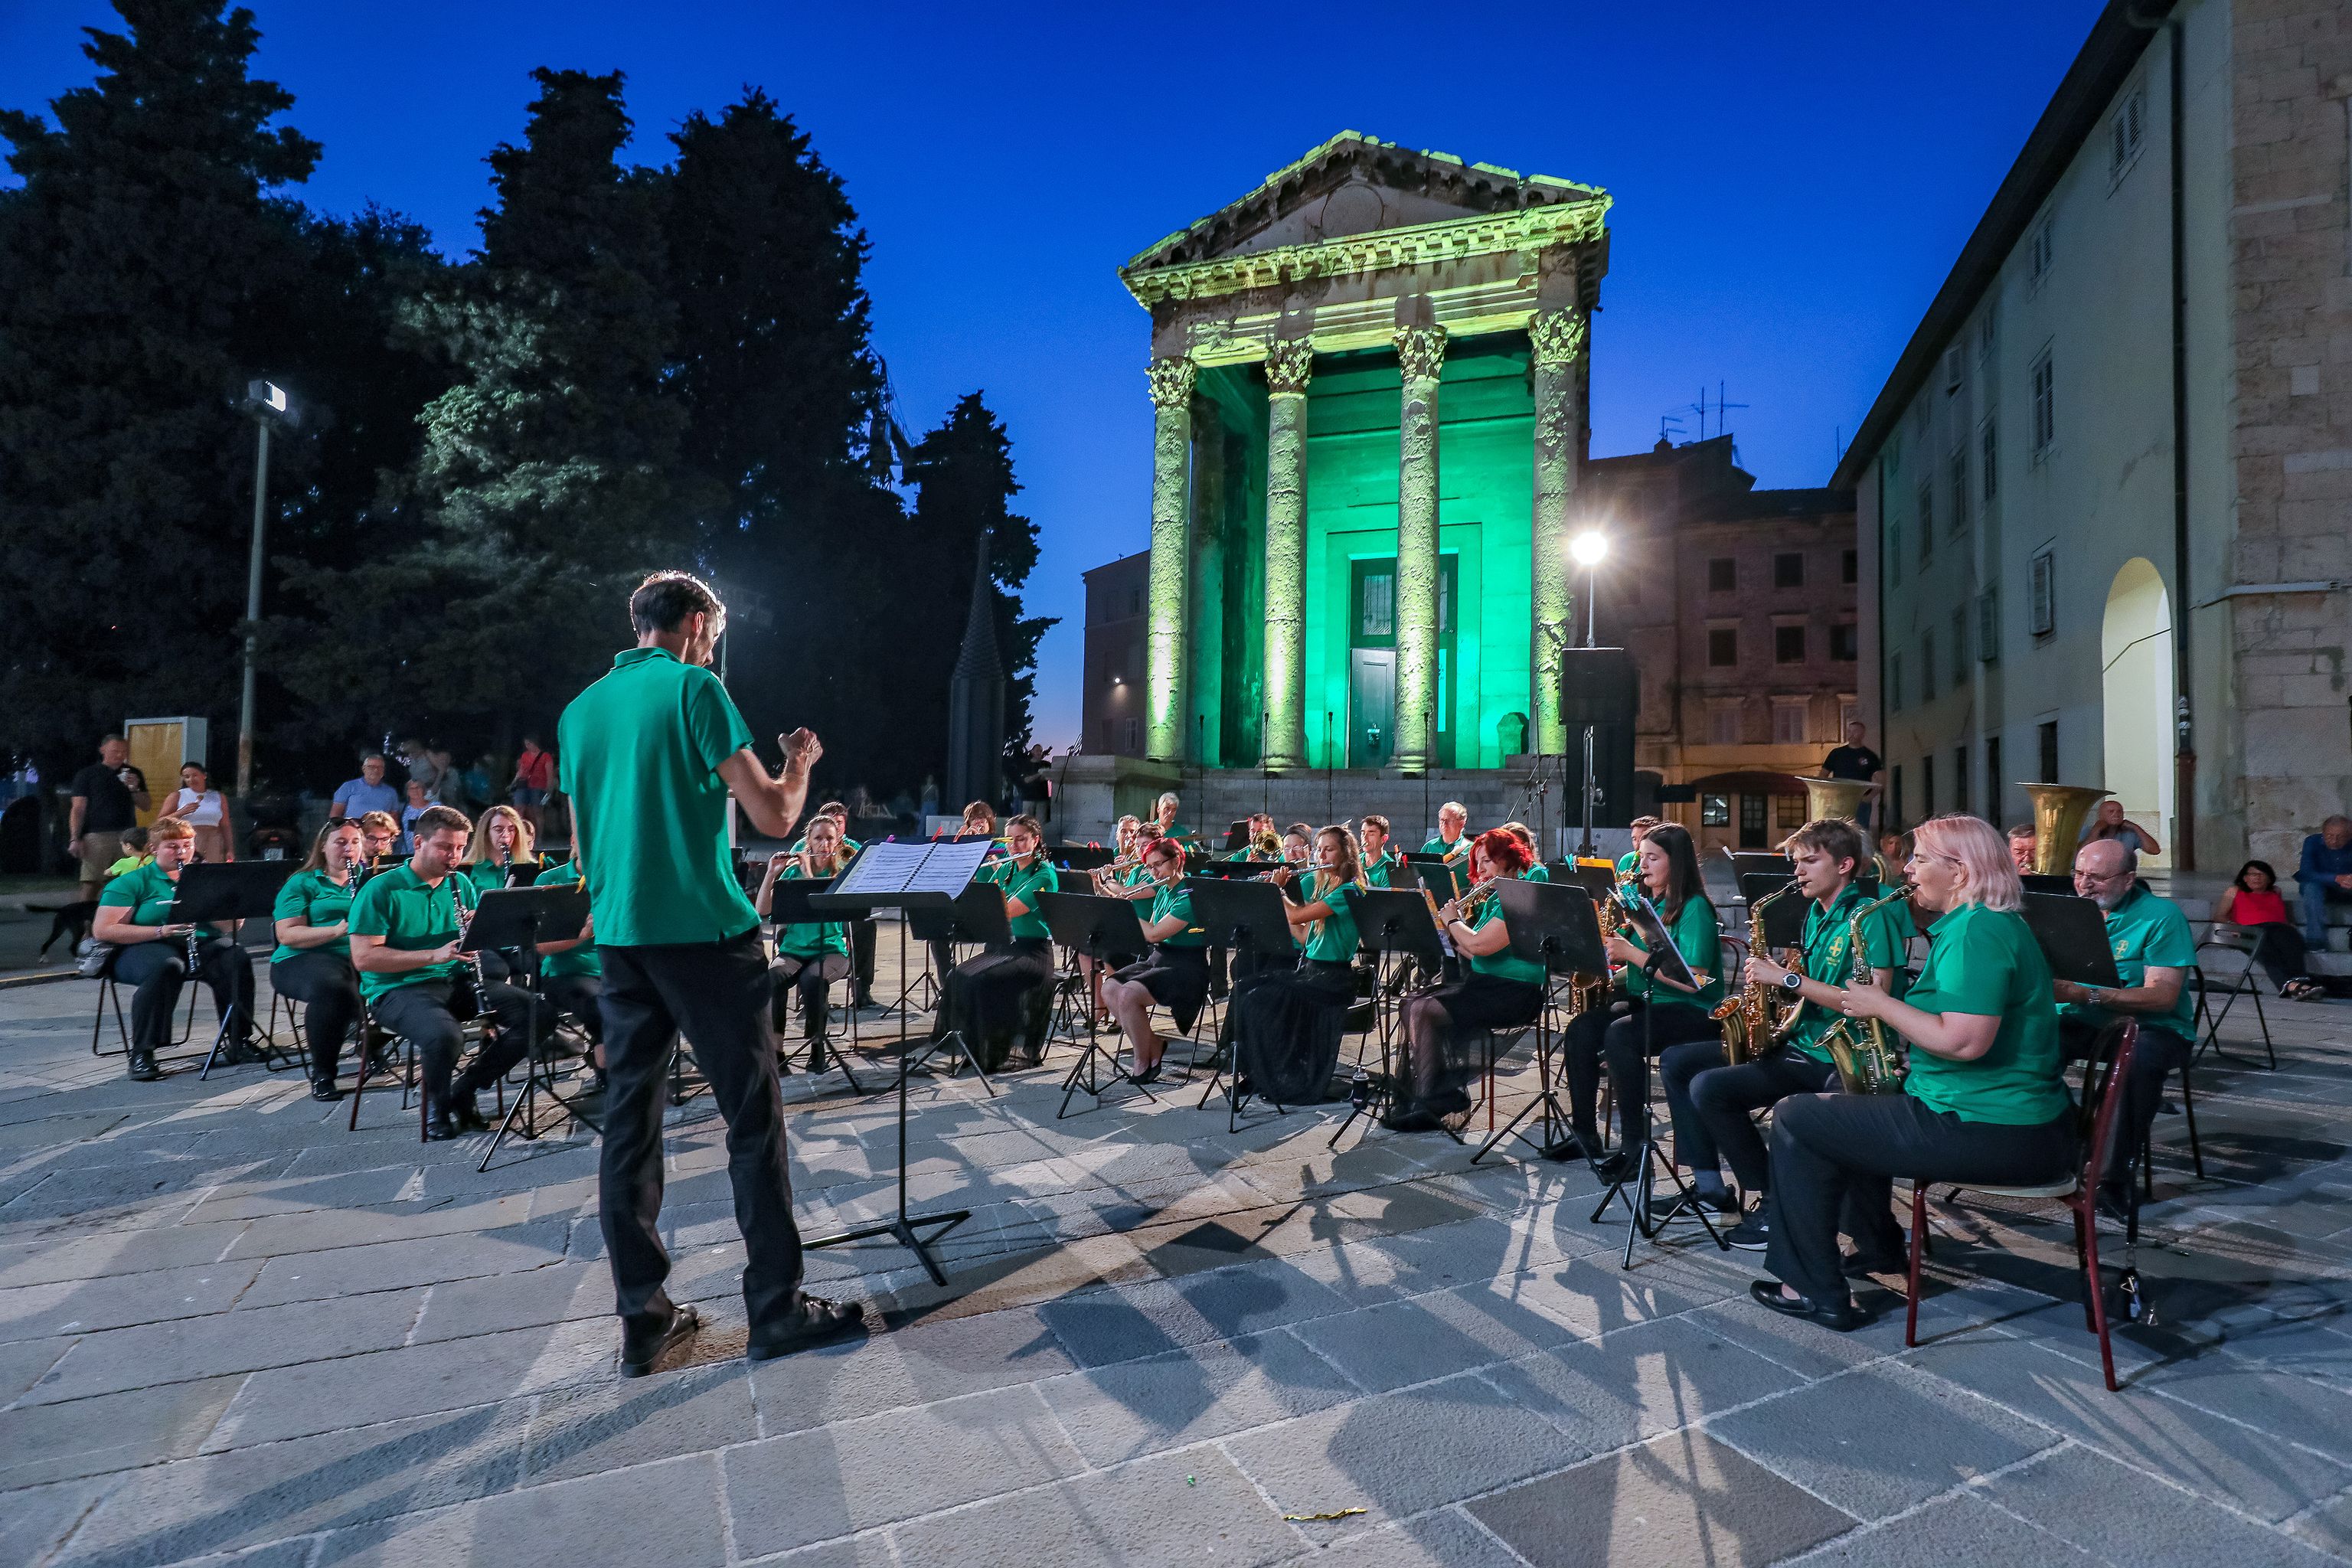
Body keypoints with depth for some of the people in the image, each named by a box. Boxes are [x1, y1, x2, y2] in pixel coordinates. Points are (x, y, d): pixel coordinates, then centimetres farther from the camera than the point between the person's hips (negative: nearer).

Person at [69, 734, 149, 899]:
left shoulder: (133, 774, 15)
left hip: (127, 835, 3)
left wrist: (135, 788, -5)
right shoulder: (87, 774, 6)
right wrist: (75, 839, -6)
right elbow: (78, 809, 3)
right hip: (97, 835, -3)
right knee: (91, 882, -6)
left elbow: (145, 807, 14)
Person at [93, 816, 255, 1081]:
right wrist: (161, 931, -18)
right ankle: (142, 1054, -27)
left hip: (203, 943, 3)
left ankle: (240, 1040, -20)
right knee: (166, 966, -39)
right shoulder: (131, 882, 6)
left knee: (238, 959, -30)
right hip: (147, 947, -3)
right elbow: (102, 930, -5)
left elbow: (233, 925, 9)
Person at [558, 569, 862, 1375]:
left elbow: (582, 846, 19)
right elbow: (774, 817, -11)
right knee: (753, 1118, 1)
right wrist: (800, 763, 8)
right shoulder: (692, 687, -8)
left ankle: (642, 1318, 17)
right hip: (703, 931, -7)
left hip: (619, 937, 7)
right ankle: (777, 1307, 8)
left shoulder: (580, 709, 14)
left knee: (630, 1120, 10)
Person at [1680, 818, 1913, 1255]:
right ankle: (1706, 1180, 4)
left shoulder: (1871, 916, -13)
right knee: (1676, 1062, 1)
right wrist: (1782, 1028, 4)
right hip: (1801, 1040, 9)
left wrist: (1789, 978, -21)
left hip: (1836, 1058, -9)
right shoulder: (1817, 913, 15)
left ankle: (1775, 1206, -12)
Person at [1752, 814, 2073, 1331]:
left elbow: (1964, 1041, -29)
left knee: (1795, 1120, -5)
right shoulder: (1993, 922, 14)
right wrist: (1879, 1007, 6)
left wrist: (1880, 1004, -16)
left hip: (1992, 1134, -11)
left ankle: (1817, 1292, 3)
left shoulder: (1977, 931, -19)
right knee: (1841, 1092, 26)